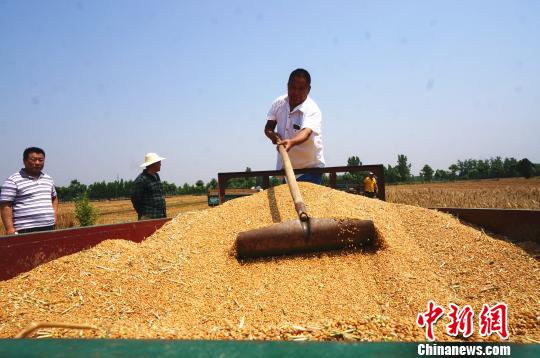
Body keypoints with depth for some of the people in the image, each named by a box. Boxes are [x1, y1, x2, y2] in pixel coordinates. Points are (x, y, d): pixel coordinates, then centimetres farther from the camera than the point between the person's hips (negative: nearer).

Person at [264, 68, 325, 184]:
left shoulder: (312, 110, -20)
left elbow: (306, 132, -37)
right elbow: (268, 127, 3)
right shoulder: (279, 103, -3)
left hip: (310, 167, -5)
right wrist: (273, 135, -21)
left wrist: (291, 142, -58)